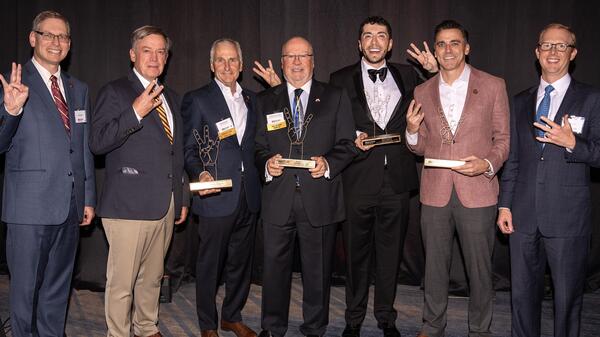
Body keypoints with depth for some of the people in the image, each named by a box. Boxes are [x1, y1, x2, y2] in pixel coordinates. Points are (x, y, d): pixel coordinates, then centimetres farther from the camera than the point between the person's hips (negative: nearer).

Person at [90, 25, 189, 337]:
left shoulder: (171, 98, 18)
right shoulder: (114, 92, -3)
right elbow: (97, 142, -13)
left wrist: (183, 197, 22)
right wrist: (135, 112, -22)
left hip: (166, 206, 7)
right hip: (129, 204, -6)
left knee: (152, 277, 17)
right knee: (121, 282, -1)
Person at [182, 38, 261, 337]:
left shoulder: (251, 99, 14)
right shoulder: (197, 99, -2)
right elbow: (189, 149, -5)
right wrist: (201, 174, -22)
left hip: (248, 197, 5)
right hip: (216, 197, -5)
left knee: (241, 261, 15)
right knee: (210, 264, 5)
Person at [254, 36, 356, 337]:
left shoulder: (335, 98, 8)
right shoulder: (265, 101, 12)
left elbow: (347, 144, 4)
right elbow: (258, 147, 11)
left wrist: (328, 163, -14)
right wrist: (266, 163, -10)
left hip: (319, 199, -1)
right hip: (278, 198, 1)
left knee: (317, 270, 8)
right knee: (274, 266, 8)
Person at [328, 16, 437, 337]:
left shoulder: (407, 75, 8)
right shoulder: (341, 79, 3)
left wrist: (435, 72, -3)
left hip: (396, 178, 2)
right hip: (359, 178, -1)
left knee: (390, 252, 12)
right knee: (357, 252, 10)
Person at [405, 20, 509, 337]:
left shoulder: (493, 86, 0)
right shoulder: (422, 92, 8)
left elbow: (503, 138, 4)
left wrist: (488, 164, -15)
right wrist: (412, 132, -8)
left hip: (476, 192, -2)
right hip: (435, 192, 2)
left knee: (479, 268, 7)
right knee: (435, 266, 13)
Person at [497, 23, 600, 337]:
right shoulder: (521, 101, 12)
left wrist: (572, 143, -21)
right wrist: (505, 205, 8)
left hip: (568, 217, -3)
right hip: (524, 215, 4)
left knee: (568, 297, 6)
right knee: (523, 293, 12)